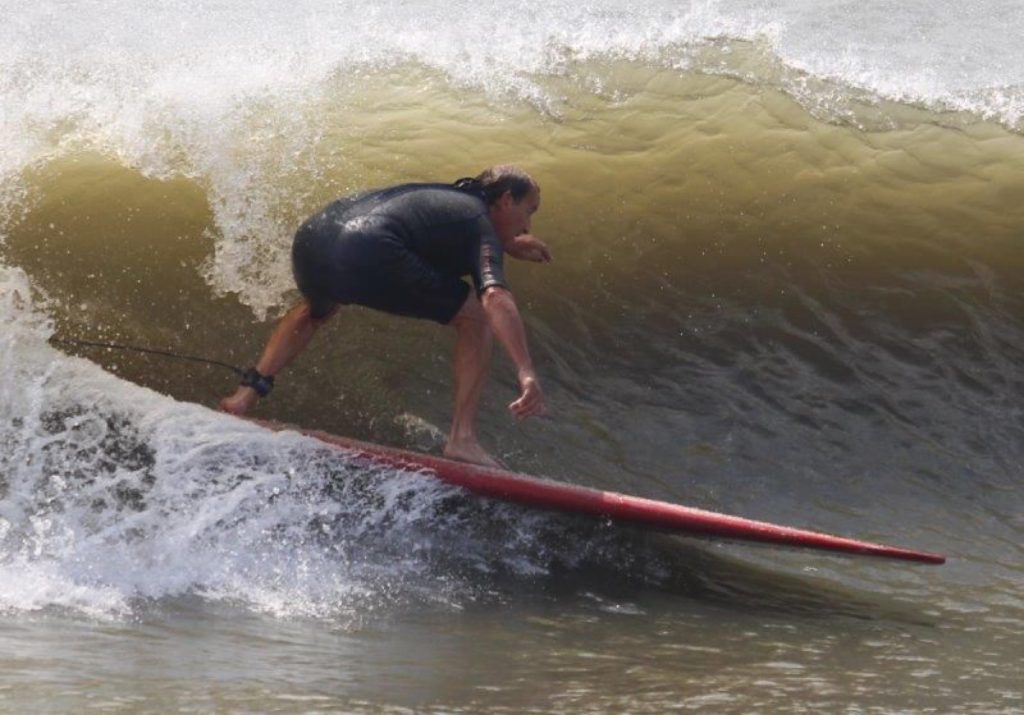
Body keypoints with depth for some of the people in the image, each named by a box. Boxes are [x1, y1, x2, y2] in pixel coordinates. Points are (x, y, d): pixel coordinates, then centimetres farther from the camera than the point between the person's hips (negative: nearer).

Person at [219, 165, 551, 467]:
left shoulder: (445, 195, 32)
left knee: (315, 310, 43)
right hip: (367, 252, -8)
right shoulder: (482, 226, 10)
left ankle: (246, 393, 35)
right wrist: (526, 371, -21)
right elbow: (495, 296, -11)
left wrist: (509, 243, 61)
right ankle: (462, 439, 1)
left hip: (313, 234, 8)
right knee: (476, 317, 8)